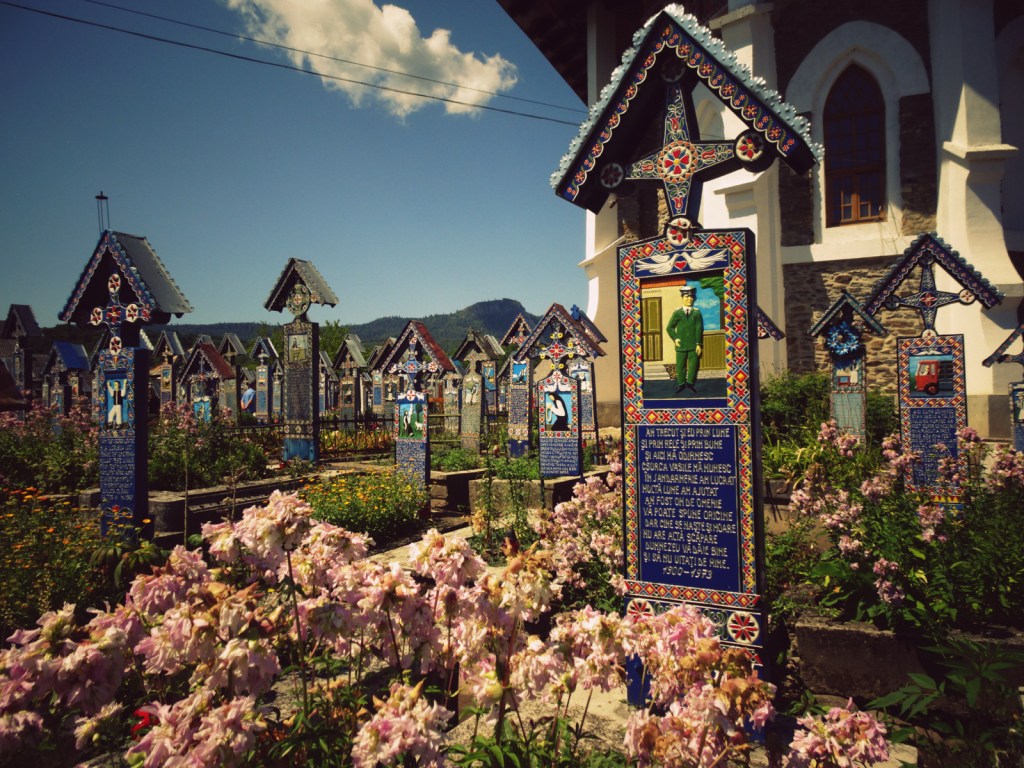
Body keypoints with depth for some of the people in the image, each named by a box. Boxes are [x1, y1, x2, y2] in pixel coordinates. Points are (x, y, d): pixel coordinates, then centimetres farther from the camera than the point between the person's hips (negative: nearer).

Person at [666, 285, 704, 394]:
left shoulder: (697, 313, 4)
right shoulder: (677, 313, 5)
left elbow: (699, 329, -1)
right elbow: (669, 328, 10)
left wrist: (699, 344, -7)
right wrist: (675, 338, -3)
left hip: (694, 345, 0)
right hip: (681, 345, 0)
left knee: (694, 364, 3)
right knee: (680, 365, 4)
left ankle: (690, 383, 17)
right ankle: (681, 384, 14)